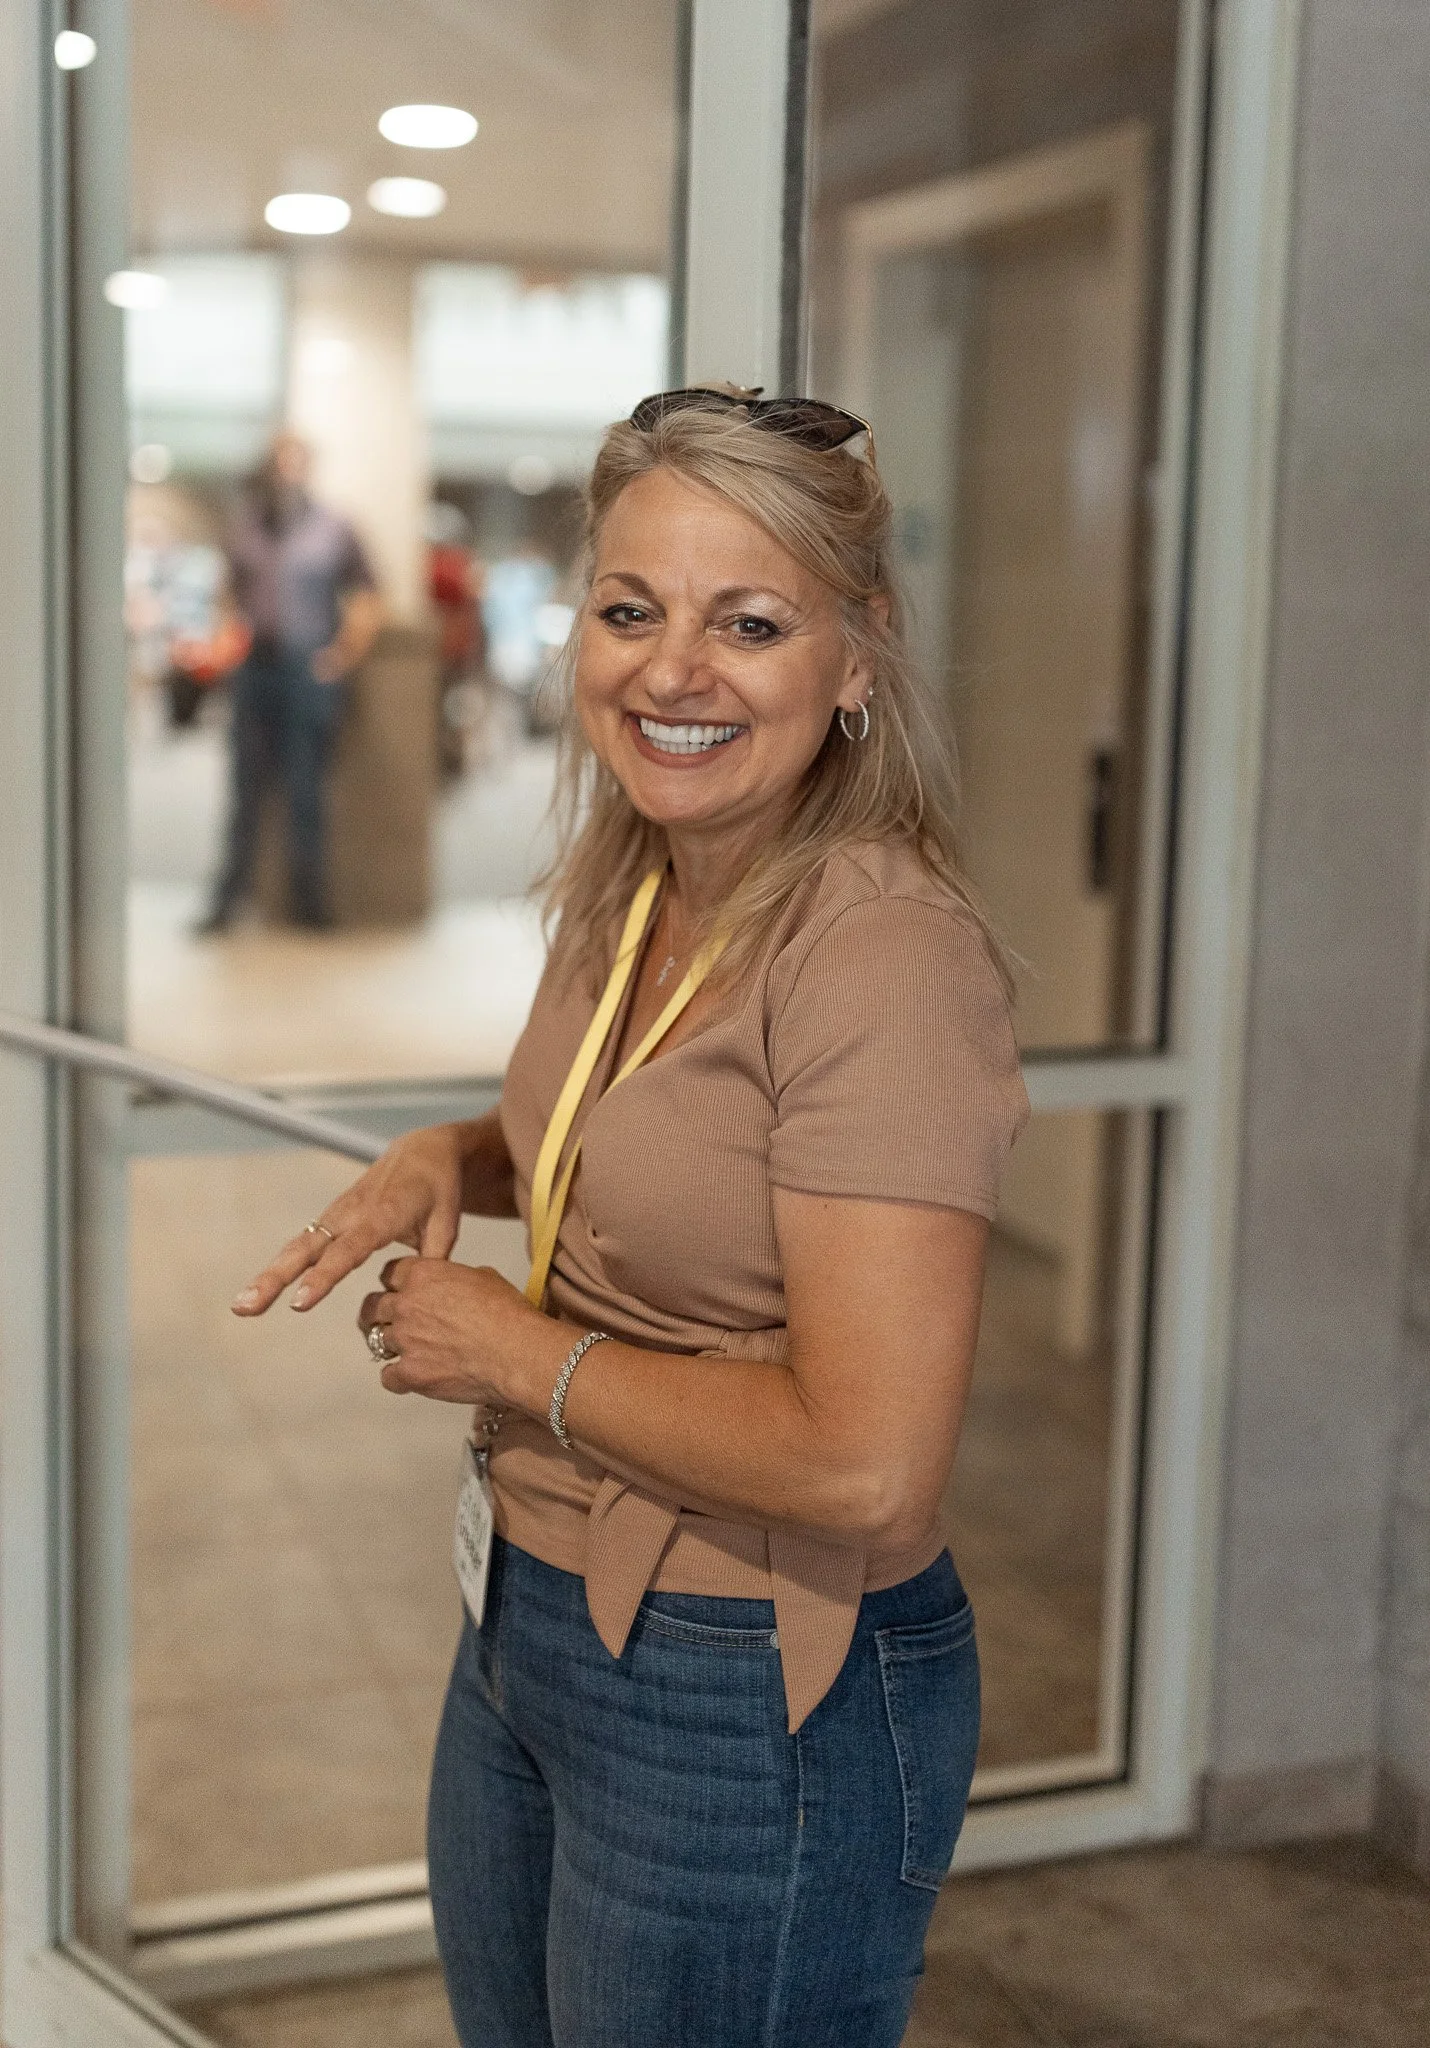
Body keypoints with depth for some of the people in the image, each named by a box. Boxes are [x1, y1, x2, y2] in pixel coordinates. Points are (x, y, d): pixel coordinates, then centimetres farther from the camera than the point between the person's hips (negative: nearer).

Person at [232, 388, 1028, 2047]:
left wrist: (523, 1357, -18)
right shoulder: (627, 889, 2)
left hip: (755, 1705, -8)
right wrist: (450, 1159, 1)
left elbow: (865, 1461, -30)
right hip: (528, 1623, 8)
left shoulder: (886, 958, -25)